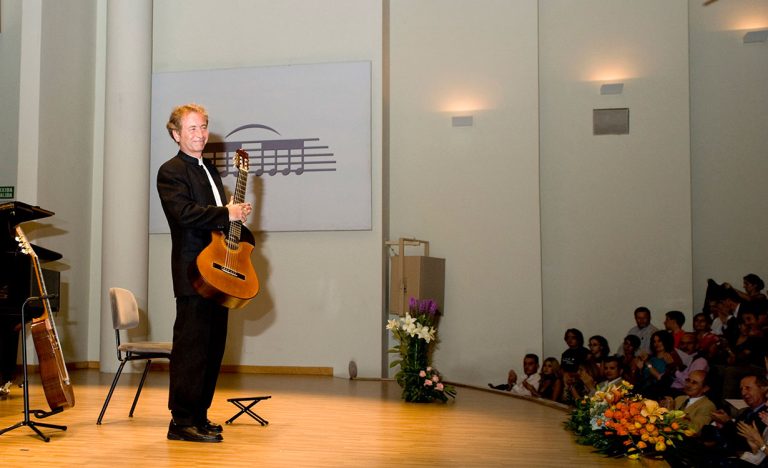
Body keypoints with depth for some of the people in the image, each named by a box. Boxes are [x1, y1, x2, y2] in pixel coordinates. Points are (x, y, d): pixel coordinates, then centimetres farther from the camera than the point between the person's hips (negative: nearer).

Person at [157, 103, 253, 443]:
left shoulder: (210, 170, 22)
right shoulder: (171, 171, -6)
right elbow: (183, 212, -22)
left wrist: (237, 216, 7)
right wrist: (227, 214, -17)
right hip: (193, 273, -9)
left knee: (213, 346, 10)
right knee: (191, 345, -8)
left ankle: (199, 416, 19)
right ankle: (182, 422, -3)